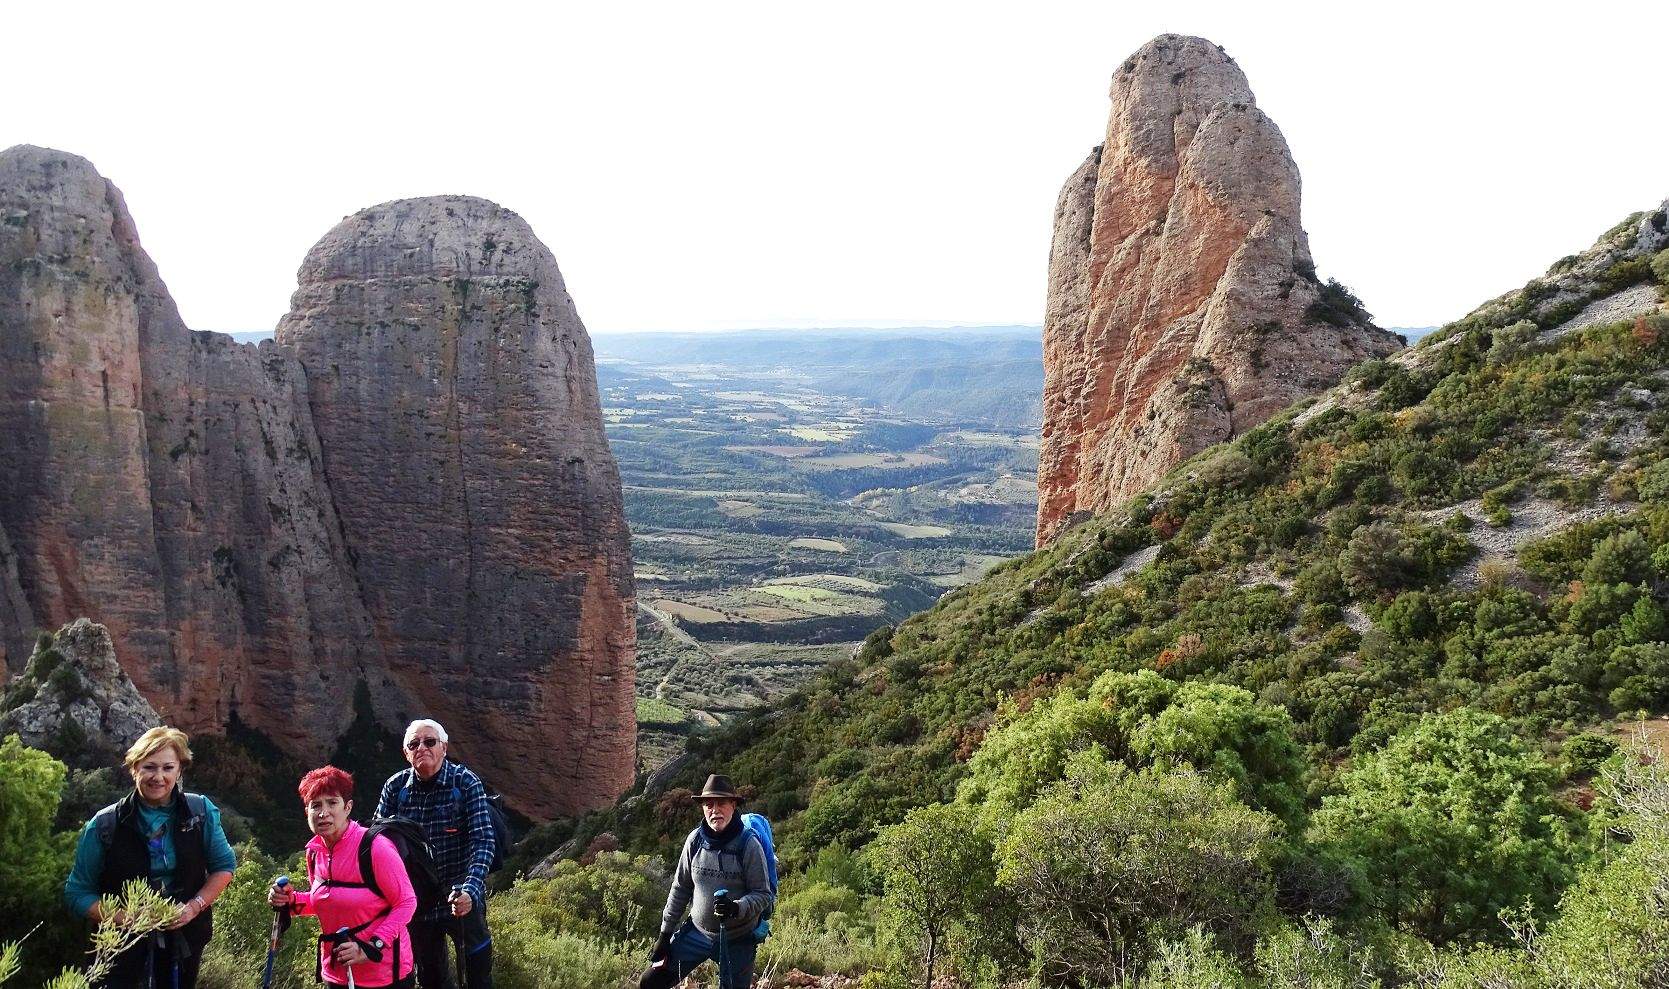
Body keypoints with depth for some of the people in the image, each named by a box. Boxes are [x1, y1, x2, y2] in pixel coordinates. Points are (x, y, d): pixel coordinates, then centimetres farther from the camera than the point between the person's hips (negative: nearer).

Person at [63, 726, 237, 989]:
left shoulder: (201, 811, -8)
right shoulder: (104, 825, -12)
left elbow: (224, 865, 2)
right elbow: (78, 893, -6)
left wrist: (196, 906, -14)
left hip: (186, 935, 2)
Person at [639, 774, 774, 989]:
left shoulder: (748, 844, -17)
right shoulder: (695, 839, -6)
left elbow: (764, 895, -13)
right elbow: (680, 889, 4)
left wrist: (736, 908, -31)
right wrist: (665, 933, 6)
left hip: (737, 939, -3)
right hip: (697, 931, 4)